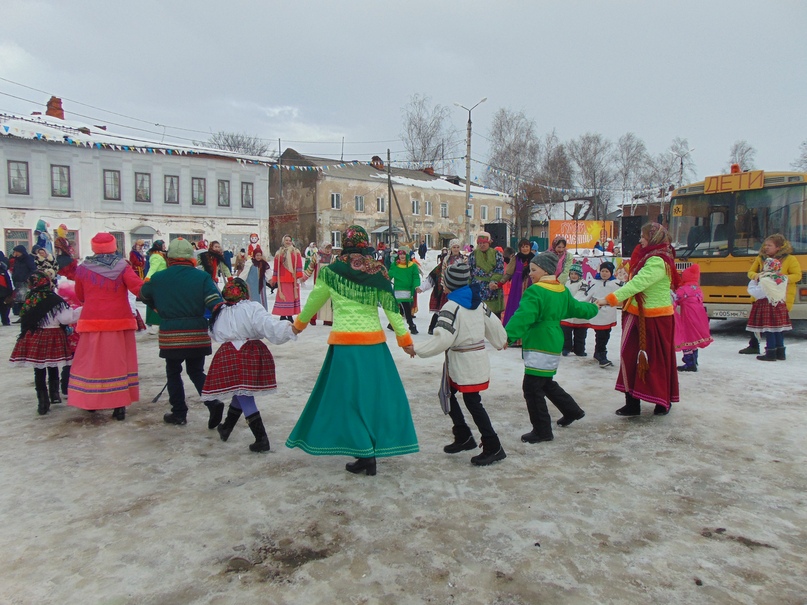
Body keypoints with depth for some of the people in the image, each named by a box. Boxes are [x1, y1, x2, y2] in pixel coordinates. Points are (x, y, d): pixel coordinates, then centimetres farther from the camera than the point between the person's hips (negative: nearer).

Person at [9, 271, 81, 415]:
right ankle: (54, 394, 24)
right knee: (53, 369, 15)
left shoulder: (29, 300, 2)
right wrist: (81, 310, -8)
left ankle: (43, 402, 9)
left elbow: (25, 319, 13)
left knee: (39, 371, 7)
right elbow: (67, 317, -15)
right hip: (52, 337, -3)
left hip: (33, 338, 3)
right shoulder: (54, 300, -14)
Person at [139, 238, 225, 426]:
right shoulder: (202, 277, -6)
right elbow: (215, 303, -14)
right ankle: (213, 403, -3)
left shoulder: (157, 279, -1)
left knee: (173, 373, 18)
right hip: (198, 336, 1)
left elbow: (144, 296, 18)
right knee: (196, 372, 17)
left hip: (170, 336, -1)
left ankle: (179, 413, 21)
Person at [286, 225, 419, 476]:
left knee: (350, 397, 5)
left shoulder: (330, 272, -1)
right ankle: (377, 447, 21)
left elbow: (314, 301, 12)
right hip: (374, 343, 2)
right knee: (376, 395, 12)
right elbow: (392, 308, 2)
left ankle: (365, 454, 5)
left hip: (344, 343, -2)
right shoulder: (378, 272, 1)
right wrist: (404, 338, 11)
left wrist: (300, 323, 30)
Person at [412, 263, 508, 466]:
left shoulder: (452, 306, -19)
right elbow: (494, 324, 16)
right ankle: (464, 437, 25)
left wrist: (418, 349, -19)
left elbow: (442, 338, -27)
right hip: (477, 359, 9)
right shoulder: (477, 303, 6)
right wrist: (500, 342, 35)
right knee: (447, 393, 18)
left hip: (463, 362, -9)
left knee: (472, 403, -2)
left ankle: (493, 447, 4)